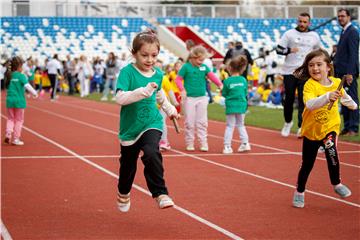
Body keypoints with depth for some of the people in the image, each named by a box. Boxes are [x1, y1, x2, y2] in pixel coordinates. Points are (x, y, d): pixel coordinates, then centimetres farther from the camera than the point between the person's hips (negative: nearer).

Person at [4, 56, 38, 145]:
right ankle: (16, 139, 9)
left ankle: (8, 134, -4)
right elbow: (27, 86, -18)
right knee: (19, 120, 7)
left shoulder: (9, 76, 5)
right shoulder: (21, 76, -11)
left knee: (10, 119, 16)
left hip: (10, 100, 4)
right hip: (19, 101, -4)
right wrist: (35, 93, -8)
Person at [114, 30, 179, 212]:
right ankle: (123, 194, 42)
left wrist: (170, 109, 30)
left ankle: (160, 194, -23)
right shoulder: (127, 72, -16)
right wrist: (144, 91, -39)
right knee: (128, 165, 15)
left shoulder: (158, 74, 0)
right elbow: (120, 98, -30)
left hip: (152, 124, 1)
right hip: (130, 126, -1)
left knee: (151, 154, -27)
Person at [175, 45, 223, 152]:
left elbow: (212, 76, -4)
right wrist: (182, 89, -18)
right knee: (189, 122, 2)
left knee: (202, 122, 5)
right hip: (189, 98, -3)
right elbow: (178, 79, -3)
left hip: (202, 98, 3)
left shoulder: (204, 67, 4)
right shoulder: (186, 67, -5)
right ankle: (189, 143, 12)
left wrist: (220, 84, -20)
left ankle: (204, 143, 9)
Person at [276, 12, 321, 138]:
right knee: (289, 98, 5)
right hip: (289, 71, 0)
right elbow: (278, 49, 0)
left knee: (303, 99, -7)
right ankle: (288, 122, 26)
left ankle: (301, 127, -7)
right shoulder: (289, 34, 2)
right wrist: (289, 50, -19)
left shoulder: (314, 36, 9)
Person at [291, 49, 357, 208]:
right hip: (311, 129, -1)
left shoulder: (336, 82, -8)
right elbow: (310, 104, -41)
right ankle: (299, 192, 33)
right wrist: (327, 97, -54)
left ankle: (336, 184, -5)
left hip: (330, 127, 1)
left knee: (331, 150, -27)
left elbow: (344, 96, 16)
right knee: (307, 164, 10)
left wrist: (352, 104, 29)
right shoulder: (309, 85, -21)